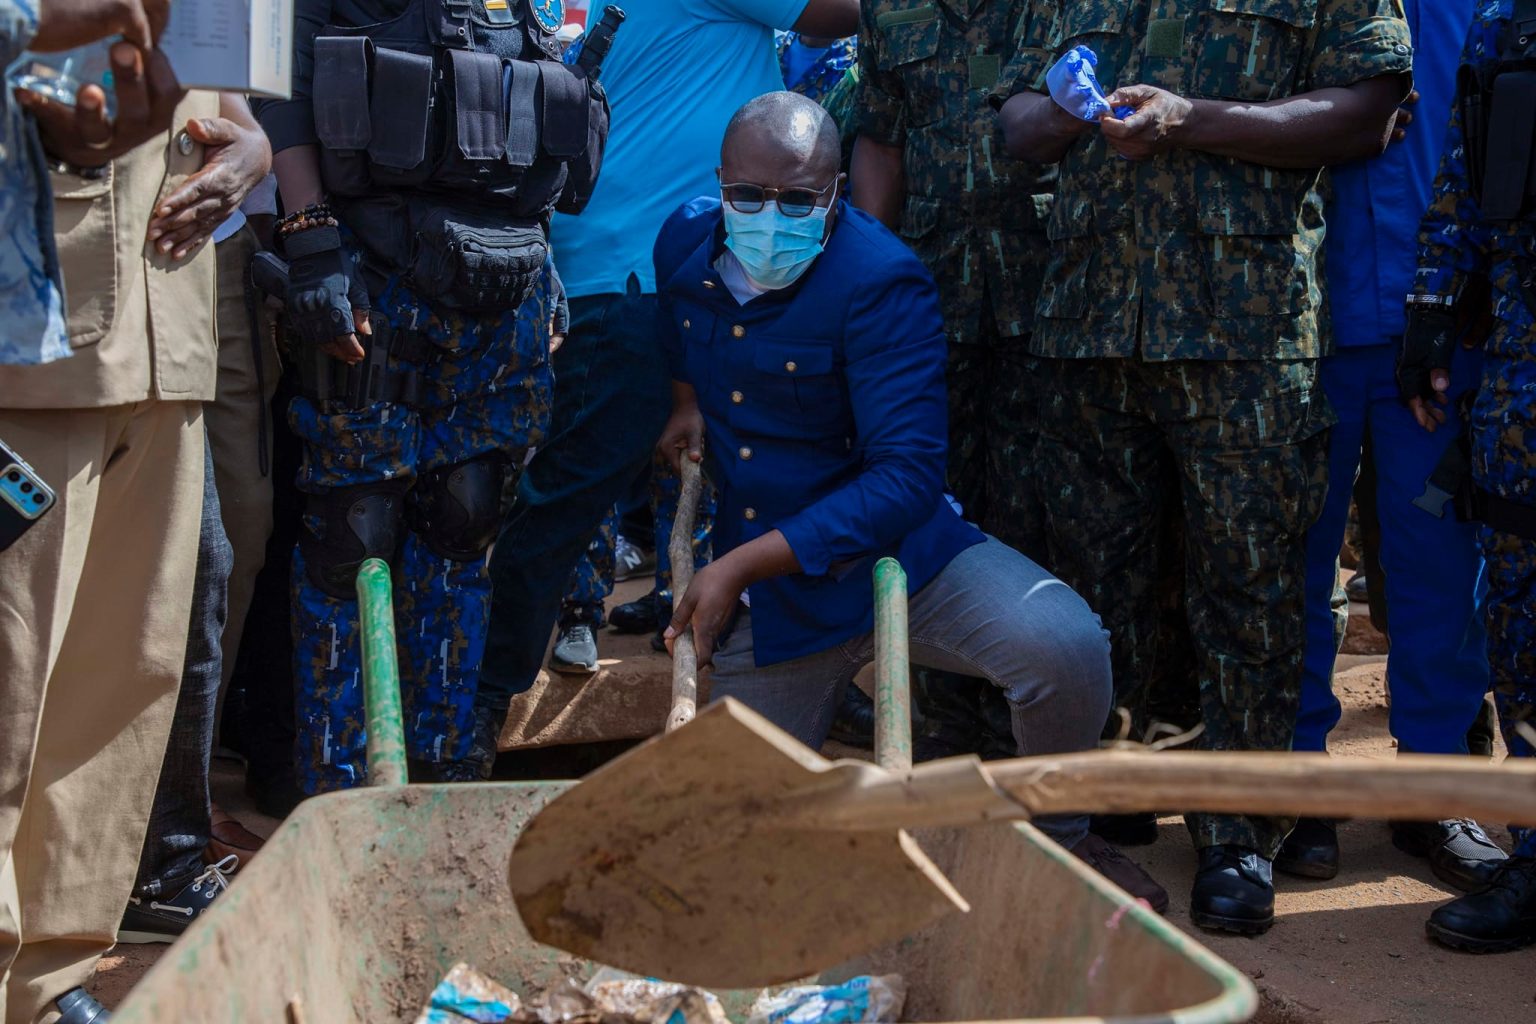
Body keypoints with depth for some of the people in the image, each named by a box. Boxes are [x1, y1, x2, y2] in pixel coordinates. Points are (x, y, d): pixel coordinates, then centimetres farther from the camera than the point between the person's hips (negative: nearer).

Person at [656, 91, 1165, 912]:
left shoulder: (880, 282, -19)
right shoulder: (684, 244, 0)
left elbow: (907, 475, -26)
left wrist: (743, 563, -26)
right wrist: (685, 397, 4)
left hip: (894, 554, -4)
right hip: (761, 596, 5)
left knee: (1063, 645, -30)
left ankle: (1058, 838, 0)